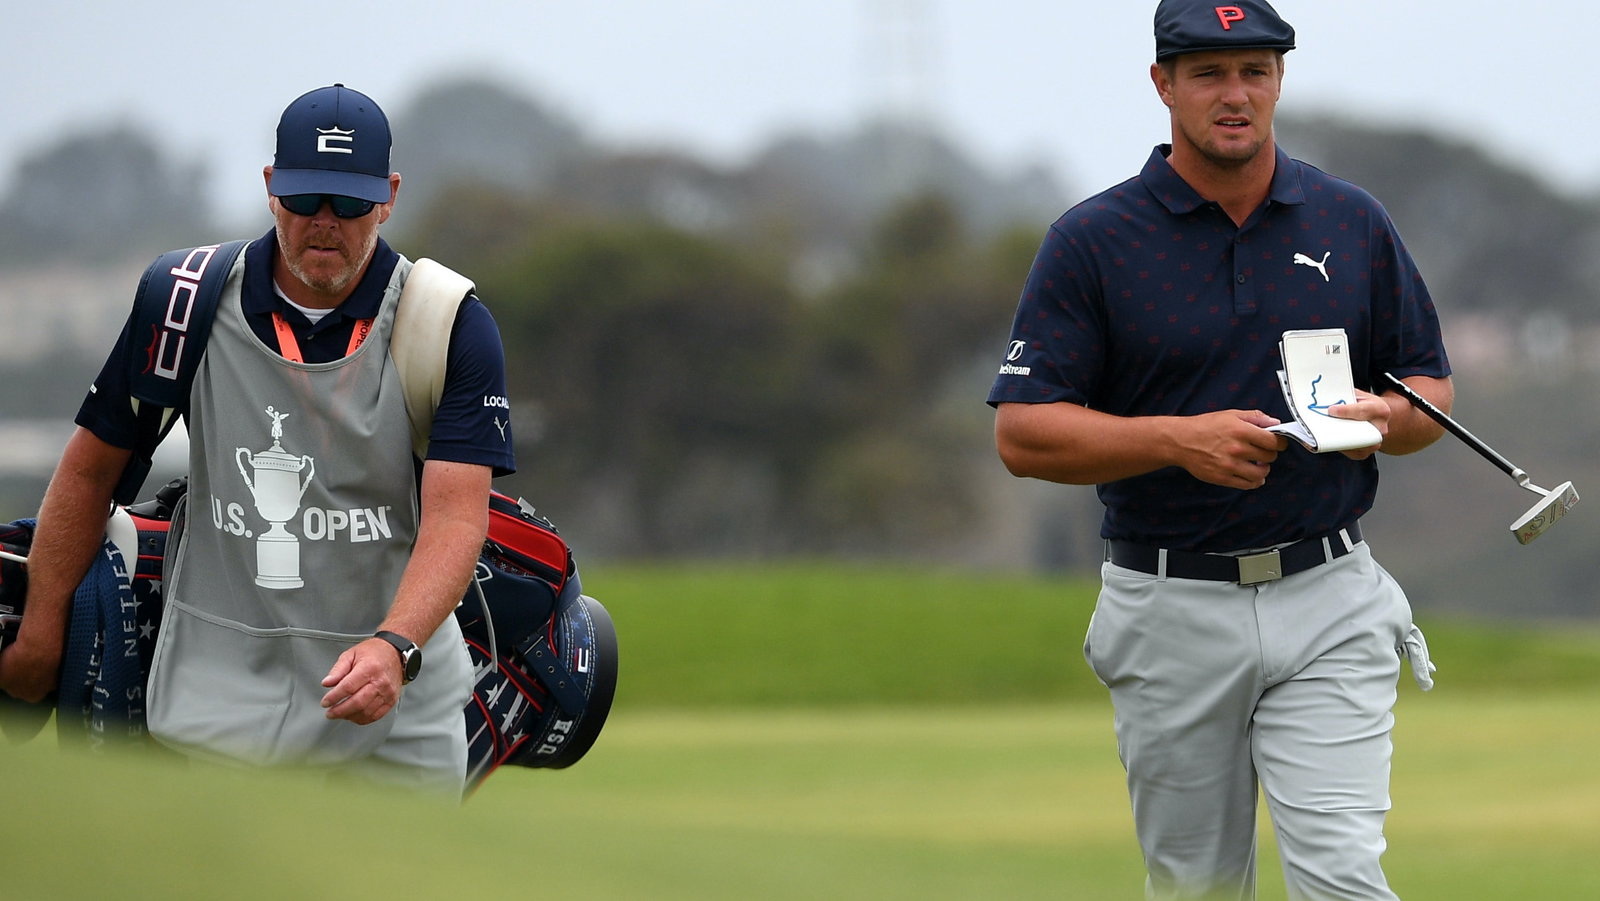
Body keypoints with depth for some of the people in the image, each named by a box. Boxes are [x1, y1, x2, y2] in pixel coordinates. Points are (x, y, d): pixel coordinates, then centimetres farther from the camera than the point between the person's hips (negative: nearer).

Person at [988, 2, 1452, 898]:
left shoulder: (1355, 222, 6)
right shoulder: (1092, 240, -3)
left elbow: (1433, 390, 13)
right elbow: (1023, 432, -6)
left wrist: (1383, 419, -11)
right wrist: (1178, 439, -20)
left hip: (1328, 599, 1)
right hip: (1173, 613, 0)